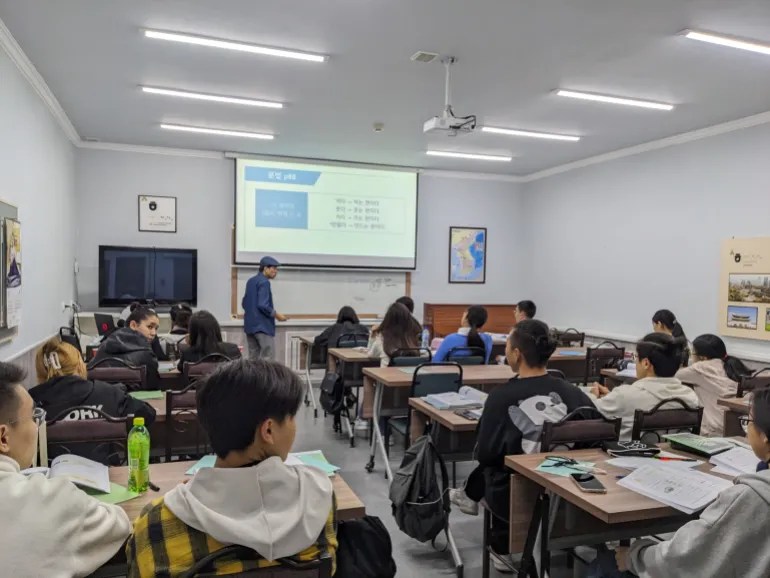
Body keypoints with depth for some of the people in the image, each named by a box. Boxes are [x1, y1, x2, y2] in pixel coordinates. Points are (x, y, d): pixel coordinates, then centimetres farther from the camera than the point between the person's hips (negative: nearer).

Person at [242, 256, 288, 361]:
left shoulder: (251, 281, 15)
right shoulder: (264, 282, -13)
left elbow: (244, 303, 19)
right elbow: (262, 305, -22)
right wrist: (277, 315, -11)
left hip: (250, 325, 9)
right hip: (262, 325, -9)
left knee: (253, 358, 11)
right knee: (267, 358, -6)